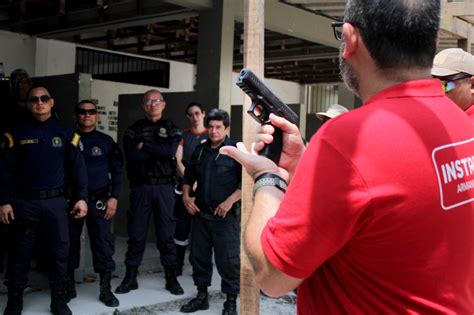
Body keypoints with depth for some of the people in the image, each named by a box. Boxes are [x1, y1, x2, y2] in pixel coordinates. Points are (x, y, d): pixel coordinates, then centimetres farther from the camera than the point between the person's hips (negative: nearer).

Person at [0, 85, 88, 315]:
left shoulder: (65, 133, 5)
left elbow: (77, 167, 3)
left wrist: (81, 198, -4)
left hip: (55, 202, 0)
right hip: (24, 202, 0)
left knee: (59, 250, 3)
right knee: (20, 252, 7)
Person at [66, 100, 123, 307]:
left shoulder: (106, 141, 4)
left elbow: (117, 171, 4)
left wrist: (113, 197, -5)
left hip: (99, 201, 0)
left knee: (103, 244, -1)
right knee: (69, 243, 9)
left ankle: (105, 289, 9)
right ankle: (68, 286, 24)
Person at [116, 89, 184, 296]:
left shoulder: (171, 129, 8)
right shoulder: (134, 130, 8)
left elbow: (170, 151, -13)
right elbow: (131, 156, -9)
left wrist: (144, 147, -8)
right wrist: (158, 151, -10)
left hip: (164, 187, 0)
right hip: (141, 187, 1)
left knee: (166, 234, 4)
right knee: (136, 233, 5)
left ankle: (171, 278, 14)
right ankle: (130, 277, 16)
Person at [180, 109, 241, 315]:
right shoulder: (200, 150, 11)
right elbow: (189, 175, 23)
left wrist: (230, 201, -17)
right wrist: (186, 195, 9)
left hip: (225, 215, -6)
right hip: (200, 212, 6)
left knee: (228, 259, -1)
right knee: (198, 255, 12)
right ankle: (202, 296, 28)